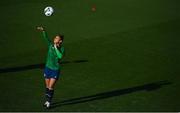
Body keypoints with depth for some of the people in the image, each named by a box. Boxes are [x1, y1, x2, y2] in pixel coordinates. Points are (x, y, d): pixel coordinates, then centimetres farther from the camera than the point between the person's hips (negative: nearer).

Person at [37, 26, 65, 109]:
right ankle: (47, 100, 28)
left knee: (50, 87, -3)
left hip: (55, 70, -4)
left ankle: (49, 102, 12)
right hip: (47, 68, 4)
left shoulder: (62, 49, -12)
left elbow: (60, 56, -31)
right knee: (47, 86, 12)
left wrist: (56, 48, -27)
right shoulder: (51, 45, -4)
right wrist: (43, 30, -36)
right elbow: (46, 38, -20)